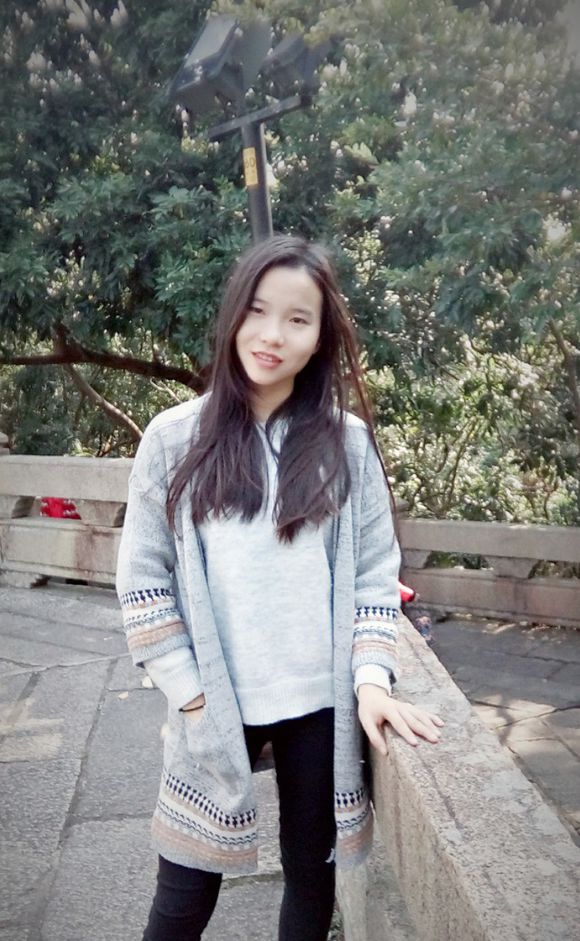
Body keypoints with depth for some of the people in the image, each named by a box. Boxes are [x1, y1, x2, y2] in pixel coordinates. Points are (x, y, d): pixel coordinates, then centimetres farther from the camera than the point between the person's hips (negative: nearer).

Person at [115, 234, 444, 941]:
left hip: (322, 707, 1)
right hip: (214, 711, -1)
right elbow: (142, 579, -3)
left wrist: (371, 679, -10)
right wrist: (191, 695, -7)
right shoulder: (175, 438, -5)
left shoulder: (347, 442, -1)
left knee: (312, 875, 17)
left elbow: (375, 573, 1)